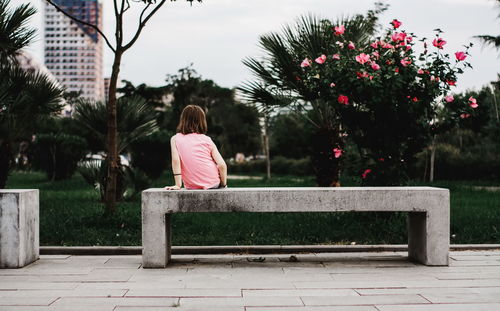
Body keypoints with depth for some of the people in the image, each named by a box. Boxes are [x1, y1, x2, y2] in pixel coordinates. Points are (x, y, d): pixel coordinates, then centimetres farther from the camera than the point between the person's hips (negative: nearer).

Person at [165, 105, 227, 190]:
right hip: (214, 184, -1)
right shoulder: (207, 140, 3)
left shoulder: (175, 139, 3)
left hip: (193, 188, 1)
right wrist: (223, 185, 8)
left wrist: (178, 185, -12)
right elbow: (222, 165, -5)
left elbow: (176, 160, -13)